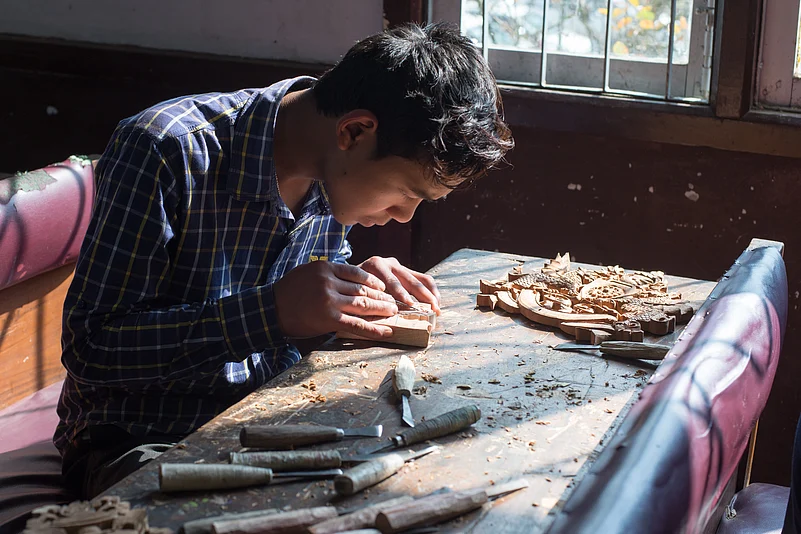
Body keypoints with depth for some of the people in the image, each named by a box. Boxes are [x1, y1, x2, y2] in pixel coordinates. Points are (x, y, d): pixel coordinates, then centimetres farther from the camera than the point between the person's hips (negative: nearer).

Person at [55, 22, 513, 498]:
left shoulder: (333, 173, -1)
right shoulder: (166, 150, -23)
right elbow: (89, 350, -24)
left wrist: (356, 289, -7)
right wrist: (271, 312, -30)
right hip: (137, 441, -6)